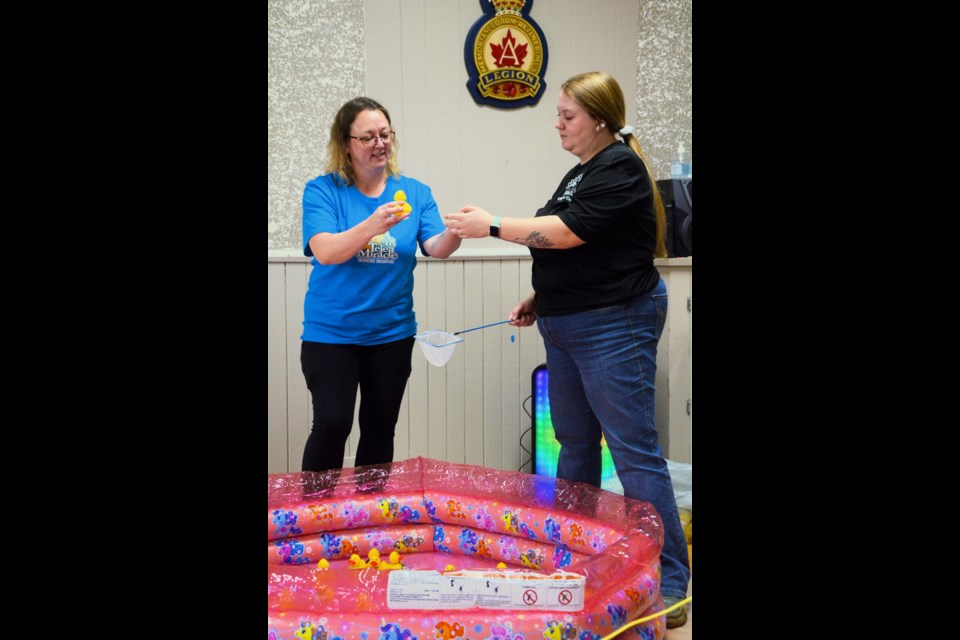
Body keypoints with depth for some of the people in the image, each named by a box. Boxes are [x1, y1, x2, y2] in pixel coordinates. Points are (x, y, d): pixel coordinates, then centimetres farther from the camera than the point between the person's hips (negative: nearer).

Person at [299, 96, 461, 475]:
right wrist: (372, 225, -36)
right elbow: (325, 252, -19)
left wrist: (455, 233, -31)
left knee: (380, 428, 10)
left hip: (392, 332, 3)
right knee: (332, 424, -10)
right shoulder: (322, 191, -5)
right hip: (330, 333, -3)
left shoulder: (415, 192, 3)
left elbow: (435, 248, -8)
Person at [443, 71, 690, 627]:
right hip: (567, 327, 10)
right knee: (575, 443, 15)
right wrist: (542, 297, 14)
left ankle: (671, 583, 0)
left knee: (635, 451, -8)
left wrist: (492, 226, -14)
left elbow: (566, 232, -21)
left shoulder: (620, 168, -12)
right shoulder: (580, 173, 17)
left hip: (614, 326, -10)